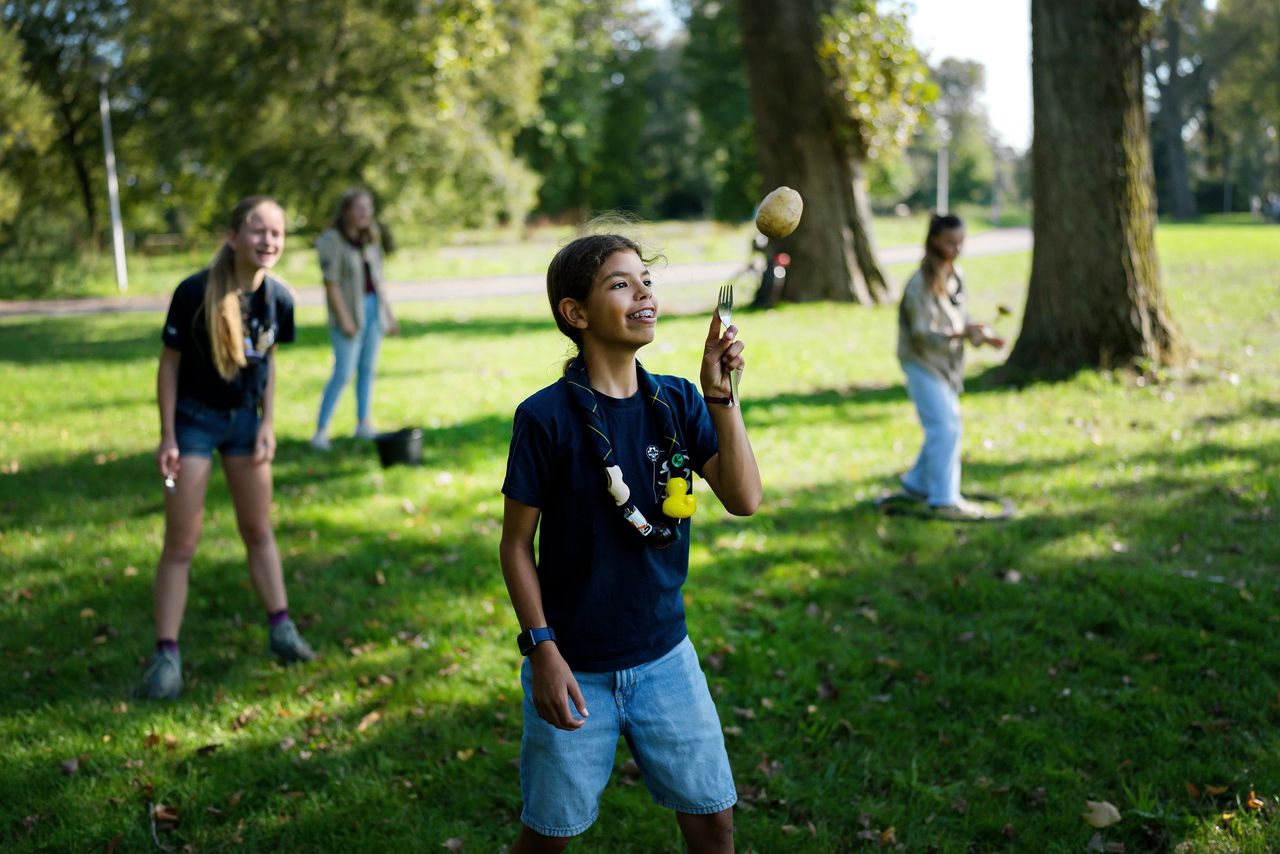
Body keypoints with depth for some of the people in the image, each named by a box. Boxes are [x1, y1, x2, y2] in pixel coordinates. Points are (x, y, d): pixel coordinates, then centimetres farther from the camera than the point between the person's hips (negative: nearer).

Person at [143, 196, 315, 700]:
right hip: (193, 419, -4)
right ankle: (166, 654, 6)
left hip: (246, 418, 4)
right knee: (181, 545, -2)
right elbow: (170, 364, -12)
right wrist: (168, 437, -13)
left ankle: (281, 629, 25)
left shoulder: (278, 298, -10)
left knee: (259, 531, 14)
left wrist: (268, 426, 0)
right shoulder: (194, 293, -22)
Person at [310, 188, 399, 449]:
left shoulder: (369, 240, 12)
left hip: (373, 309, 7)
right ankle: (321, 431, -3)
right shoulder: (331, 241, -10)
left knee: (368, 369, 10)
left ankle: (363, 424, 19)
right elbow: (331, 283, -14)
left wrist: (388, 313, 14)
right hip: (350, 310, -7)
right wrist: (344, 319, -17)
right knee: (343, 373, -9)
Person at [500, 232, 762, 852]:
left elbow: (743, 500, -12)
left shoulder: (678, 402, -1)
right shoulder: (545, 416, -13)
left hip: (664, 656, 4)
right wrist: (543, 649, -12)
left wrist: (720, 394, -19)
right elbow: (516, 543, -8)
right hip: (576, 667, -4)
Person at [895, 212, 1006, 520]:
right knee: (944, 426, -11)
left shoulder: (955, 275, 5)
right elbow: (922, 334, -24)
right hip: (922, 362, -8)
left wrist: (981, 335, -3)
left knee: (944, 425, 16)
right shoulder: (920, 284, -21)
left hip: (946, 363, 9)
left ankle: (918, 484, 33)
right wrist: (960, 333, -37)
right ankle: (944, 499, -6)